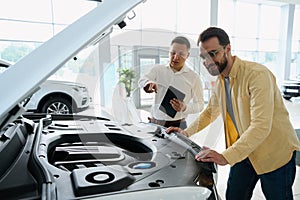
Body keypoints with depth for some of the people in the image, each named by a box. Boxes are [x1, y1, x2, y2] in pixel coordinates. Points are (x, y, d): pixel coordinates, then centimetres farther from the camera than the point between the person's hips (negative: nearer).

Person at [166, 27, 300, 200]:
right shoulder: (220, 80, 1)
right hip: (244, 151, 6)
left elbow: (261, 126, -32)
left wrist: (226, 157, -35)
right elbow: (210, 112, 15)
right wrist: (186, 132, 6)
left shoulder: (257, 74, -24)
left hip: (276, 154, -6)